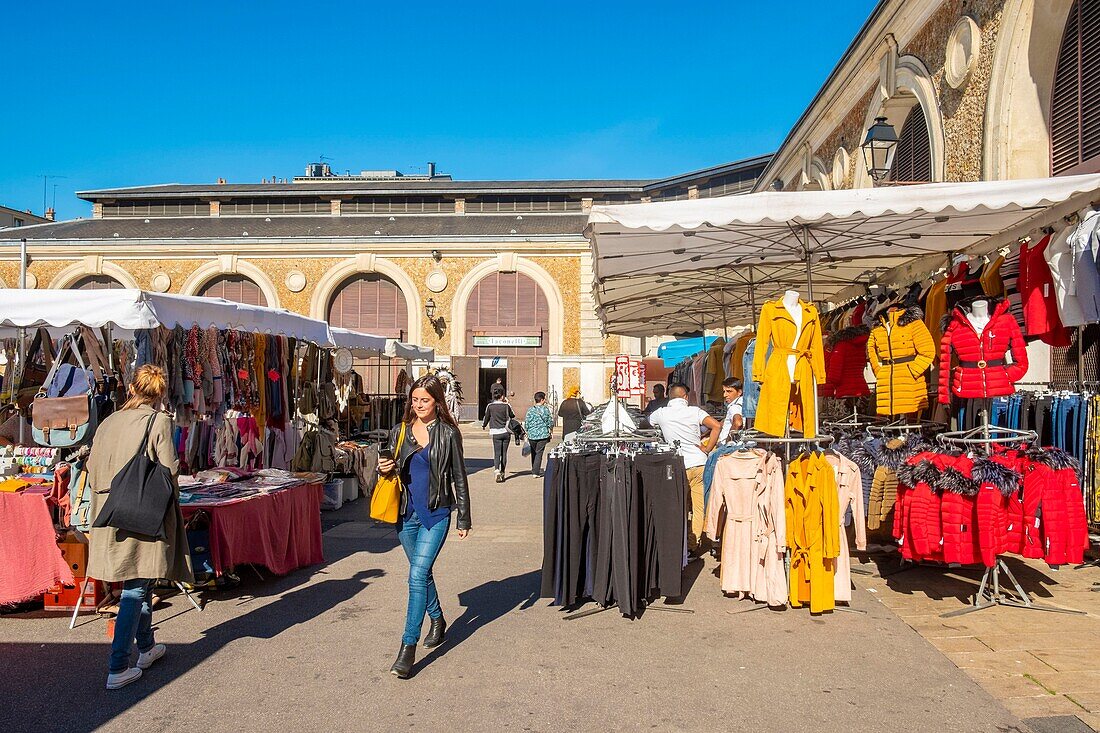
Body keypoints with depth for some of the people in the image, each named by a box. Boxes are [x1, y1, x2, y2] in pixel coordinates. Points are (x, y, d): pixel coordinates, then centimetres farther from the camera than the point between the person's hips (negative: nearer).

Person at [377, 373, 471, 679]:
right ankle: (437, 621, 40)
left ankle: (408, 647, -10)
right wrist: (385, 469, -9)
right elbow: (392, 469, 16)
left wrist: (463, 518, 1)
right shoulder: (400, 431, 6)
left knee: (418, 575, -13)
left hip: (436, 513, -5)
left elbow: (459, 478, 0)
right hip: (407, 513, 5)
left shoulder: (448, 434, -4)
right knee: (422, 572, 18)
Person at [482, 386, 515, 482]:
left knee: (497, 453, -3)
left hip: (496, 433, -1)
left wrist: (483, 425, 28)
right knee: (504, 453, 10)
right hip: (506, 432, 1)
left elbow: (486, 417, 7)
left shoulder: (490, 406, -4)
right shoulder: (506, 406, -5)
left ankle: (497, 471, -24)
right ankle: (502, 473, 18)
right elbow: (513, 416, 11)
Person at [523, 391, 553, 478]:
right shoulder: (546, 409, -4)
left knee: (534, 453, 18)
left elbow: (526, 424, 0)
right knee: (539, 453, 1)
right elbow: (550, 422, 3)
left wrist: (527, 433, 14)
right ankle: (536, 472, -5)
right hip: (543, 435, -2)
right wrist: (551, 431, 19)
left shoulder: (530, 410, -2)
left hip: (532, 435, 2)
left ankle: (534, 470, 30)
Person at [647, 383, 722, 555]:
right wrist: (707, 449, -2)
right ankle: (694, 542, 15)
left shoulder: (661, 414, 3)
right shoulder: (694, 411, 2)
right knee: (699, 506, 10)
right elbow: (716, 426, -8)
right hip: (700, 463, 1)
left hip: (680, 466, -1)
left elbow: (650, 421, 25)